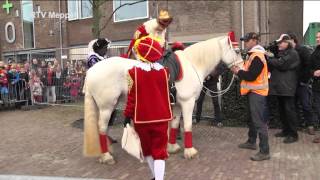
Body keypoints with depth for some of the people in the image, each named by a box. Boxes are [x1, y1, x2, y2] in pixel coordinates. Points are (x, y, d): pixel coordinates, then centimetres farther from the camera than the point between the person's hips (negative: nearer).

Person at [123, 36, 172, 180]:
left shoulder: (133, 72, -10)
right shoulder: (164, 71, -3)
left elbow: (131, 97, -7)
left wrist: (127, 115, 1)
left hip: (141, 117, 0)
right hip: (161, 116, 1)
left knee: (147, 148, 19)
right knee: (159, 150, 5)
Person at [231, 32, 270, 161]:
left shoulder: (257, 56, -18)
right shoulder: (254, 55, 16)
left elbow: (251, 76, -24)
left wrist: (238, 72, -11)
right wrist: (240, 71, 2)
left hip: (257, 92, -11)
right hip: (253, 91, 11)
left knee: (260, 122, -10)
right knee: (252, 119, 21)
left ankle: (265, 151, -6)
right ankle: (251, 142, 36)